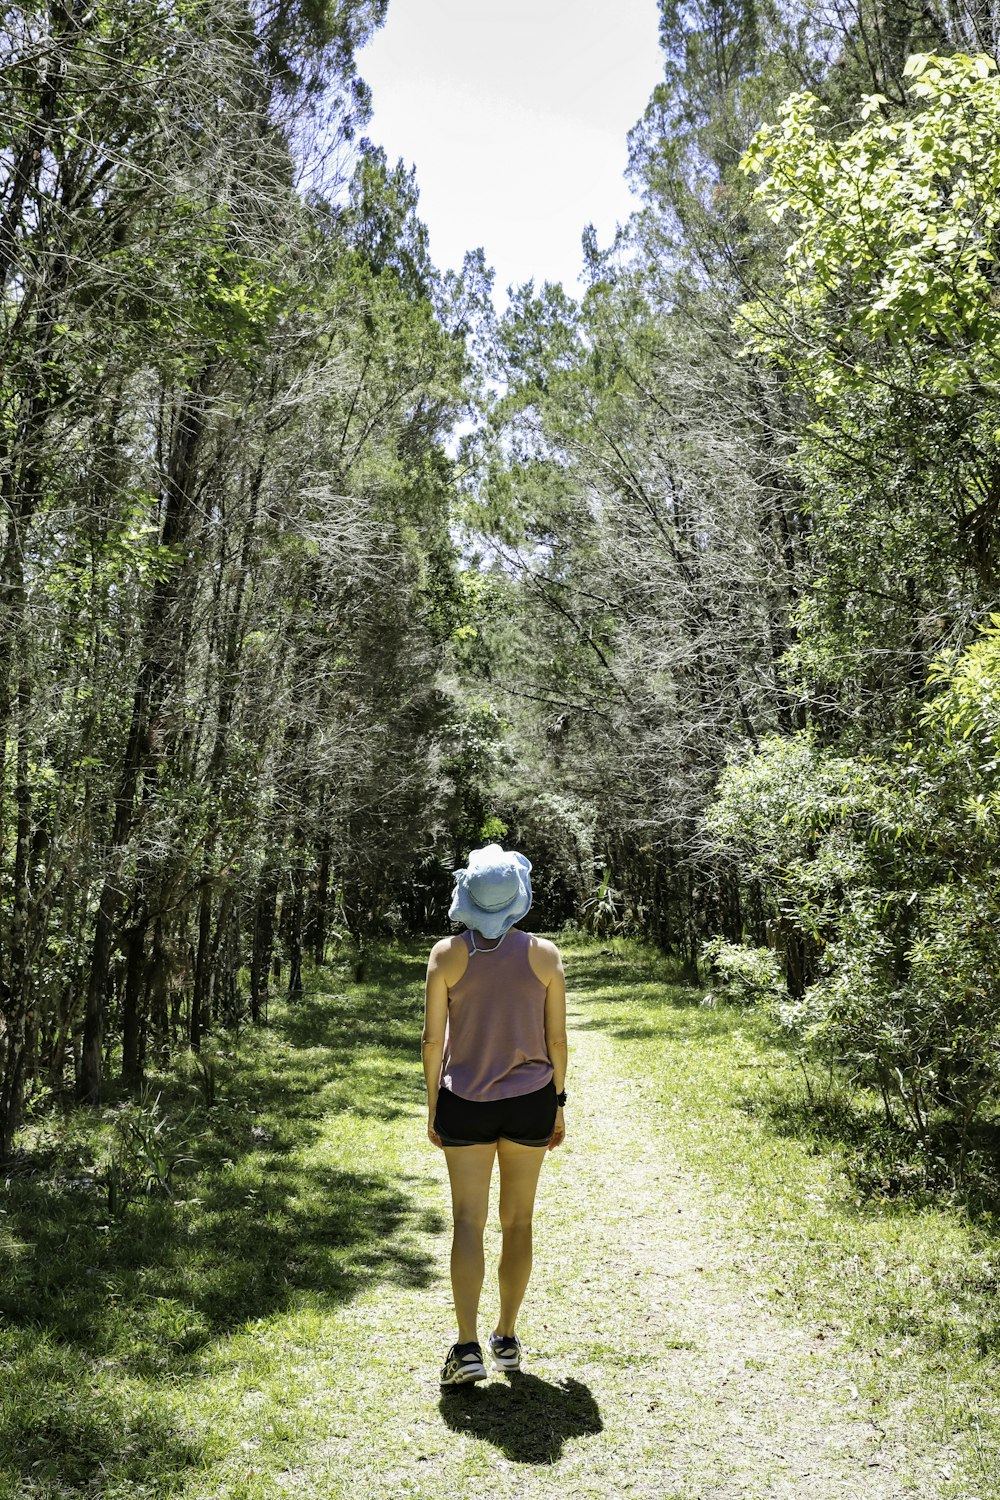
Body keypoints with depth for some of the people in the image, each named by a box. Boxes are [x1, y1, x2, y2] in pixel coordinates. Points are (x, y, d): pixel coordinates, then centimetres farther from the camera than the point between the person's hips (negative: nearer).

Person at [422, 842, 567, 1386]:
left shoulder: (447, 954, -7)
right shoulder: (544, 954, -5)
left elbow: (433, 1040, -5)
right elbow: (557, 1040, -2)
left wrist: (433, 1107, 6)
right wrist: (557, 1105, 10)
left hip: (464, 1102, -1)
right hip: (530, 1101, 1)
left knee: (468, 1222, 5)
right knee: (518, 1221, 13)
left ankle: (468, 1346, -3)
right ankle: (507, 1339, 24)